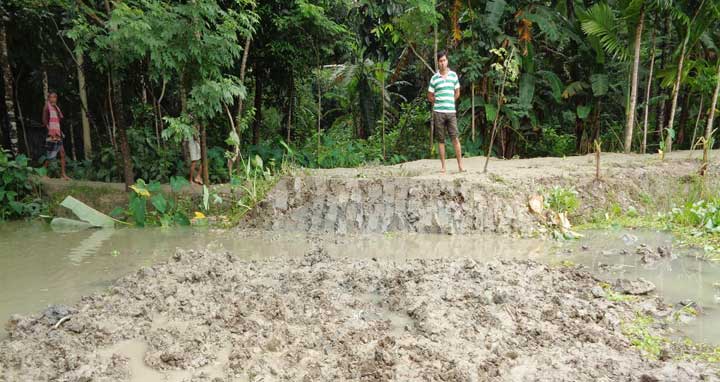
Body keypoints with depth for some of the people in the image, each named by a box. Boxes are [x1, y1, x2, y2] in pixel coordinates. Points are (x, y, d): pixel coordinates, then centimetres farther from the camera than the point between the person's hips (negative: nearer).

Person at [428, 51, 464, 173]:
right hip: (438, 112, 0)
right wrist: (439, 103, 5)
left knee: (455, 138, -4)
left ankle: (460, 165, -1)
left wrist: (449, 103, 12)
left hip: (451, 111, 1)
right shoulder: (434, 78, 3)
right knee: (441, 140, 3)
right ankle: (443, 166, 9)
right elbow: (430, 96, 10)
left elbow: (457, 93, 16)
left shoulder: (453, 75, 7)